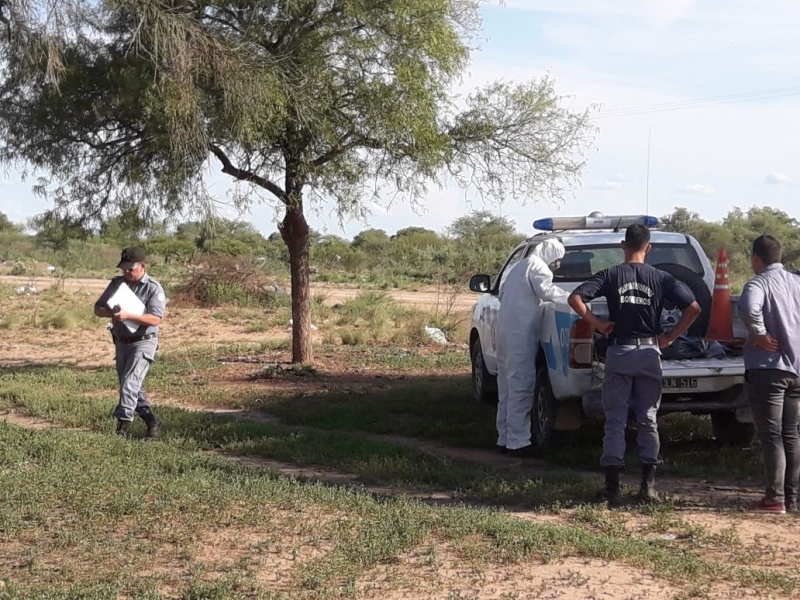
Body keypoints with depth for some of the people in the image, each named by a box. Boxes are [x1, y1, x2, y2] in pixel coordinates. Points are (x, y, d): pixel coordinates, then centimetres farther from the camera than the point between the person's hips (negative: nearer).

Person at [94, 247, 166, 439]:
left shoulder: (153, 288, -12)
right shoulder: (117, 283, 5)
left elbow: (155, 319, -23)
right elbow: (97, 308, 6)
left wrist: (128, 316, -33)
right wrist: (110, 312, -18)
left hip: (143, 342, -7)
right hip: (121, 342, 7)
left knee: (130, 383, -19)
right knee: (133, 387, 13)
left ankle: (123, 426, -21)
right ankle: (152, 422, 26)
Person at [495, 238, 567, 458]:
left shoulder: (520, 266, 23)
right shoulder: (538, 267, -7)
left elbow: (502, 294, 29)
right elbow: (546, 290, -24)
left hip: (505, 331, 10)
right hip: (520, 334, -10)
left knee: (507, 387, 13)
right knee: (521, 388, -9)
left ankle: (505, 438, 17)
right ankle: (518, 442, -9)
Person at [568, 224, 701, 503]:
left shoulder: (610, 275, -2)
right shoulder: (661, 278, 1)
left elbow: (575, 298, -12)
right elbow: (693, 308, -5)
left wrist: (597, 323, -3)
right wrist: (669, 337, 2)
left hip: (619, 352, -1)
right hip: (649, 353, 1)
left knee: (615, 420, 4)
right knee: (648, 420, 9)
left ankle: (612, 487, 3)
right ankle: (648, 486, 8)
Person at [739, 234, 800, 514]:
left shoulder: (759, 283, -11)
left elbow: (748, 307, -33)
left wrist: (760, 335, -19)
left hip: (768, 368, -7)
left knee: (771, 436, -3)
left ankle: (775, 499, -3)